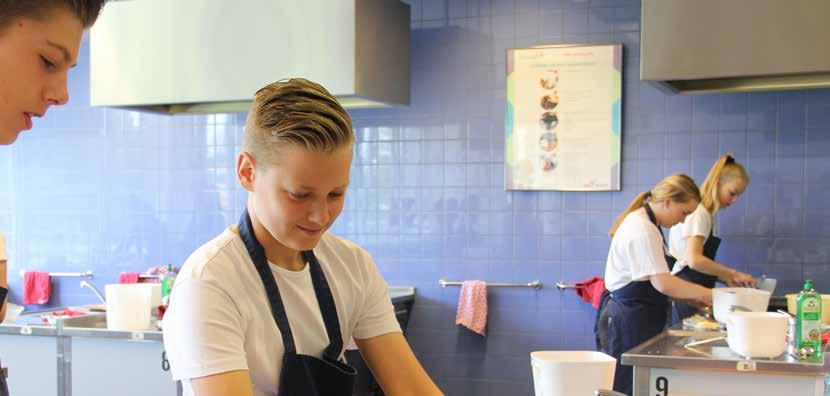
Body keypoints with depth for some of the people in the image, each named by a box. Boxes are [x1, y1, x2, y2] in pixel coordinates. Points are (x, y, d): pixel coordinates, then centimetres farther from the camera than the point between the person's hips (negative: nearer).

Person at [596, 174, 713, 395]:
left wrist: (696, 299, 13)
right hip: (630, 319, -10)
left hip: (638, 318, 10)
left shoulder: (644, 224, 15)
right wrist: (706, 294, -12)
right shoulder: (643, 231, -17)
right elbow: (663, 283, -23)